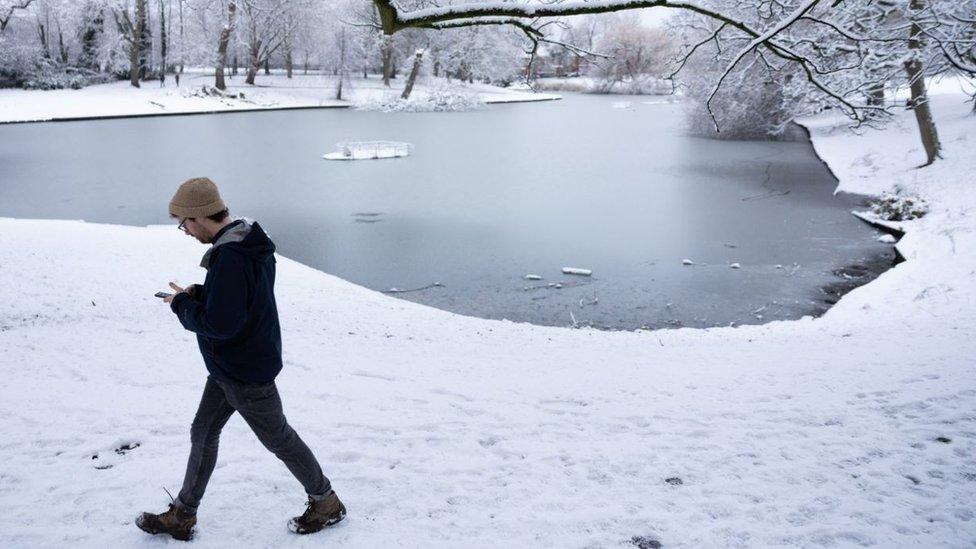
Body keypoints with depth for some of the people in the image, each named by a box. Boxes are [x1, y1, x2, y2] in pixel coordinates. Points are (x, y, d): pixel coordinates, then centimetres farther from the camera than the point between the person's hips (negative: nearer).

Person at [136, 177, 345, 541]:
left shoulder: (229, 258, -30)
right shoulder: (250, 243, 3)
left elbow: (219, 324, -31)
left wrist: (182, 304, -14)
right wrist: (199, 294, 3)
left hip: (245, 373, -10)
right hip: (229, 367, 10)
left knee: (277, 437, 7)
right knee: (203, 432, 17)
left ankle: (325, 502, 26)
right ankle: (182, 515, 31)